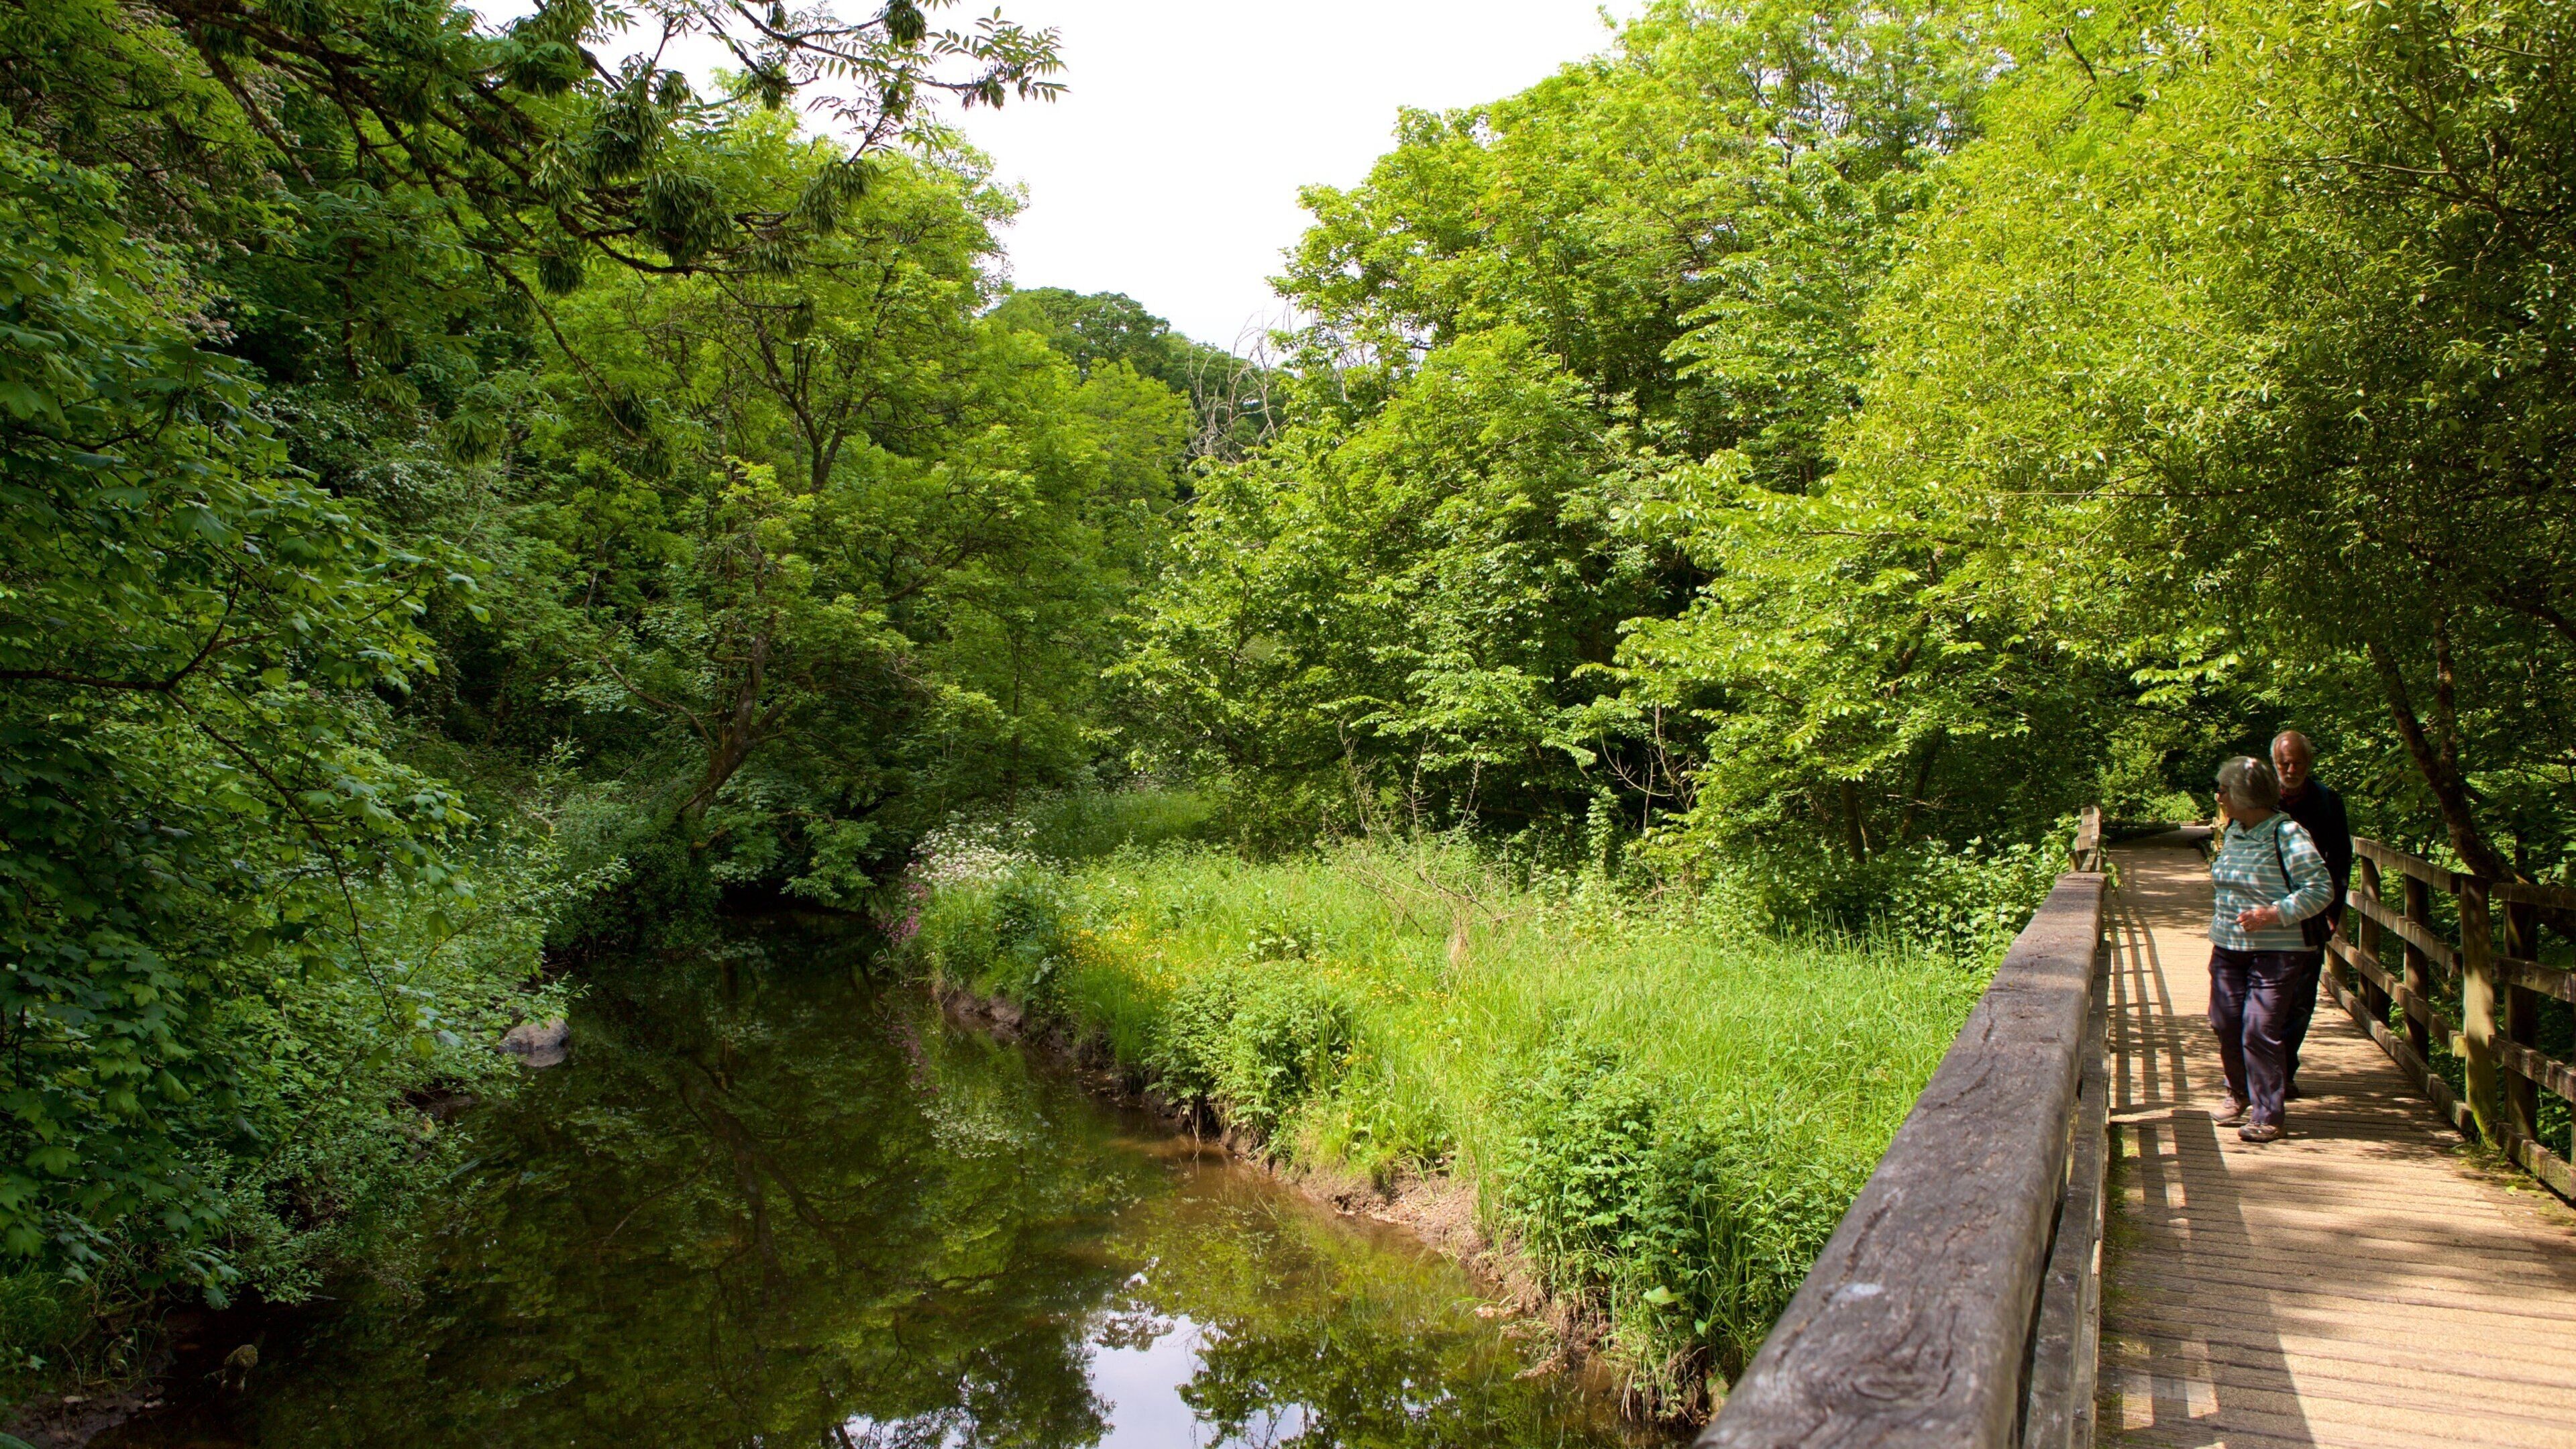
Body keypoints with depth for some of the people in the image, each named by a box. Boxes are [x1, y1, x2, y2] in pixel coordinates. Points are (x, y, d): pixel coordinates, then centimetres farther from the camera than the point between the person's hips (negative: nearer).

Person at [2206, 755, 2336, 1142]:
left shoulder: (2287, 835, -15)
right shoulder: (2233, 831, 9)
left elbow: (2321, 889, -16)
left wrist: (2274, 914, -23)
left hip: (2274, 951, -7)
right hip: (2228, 947, 7)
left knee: (2260, 1034, -8)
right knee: (2226, 1026, 11)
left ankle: (2269, 1116, 3)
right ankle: (2239, 1094, 34)